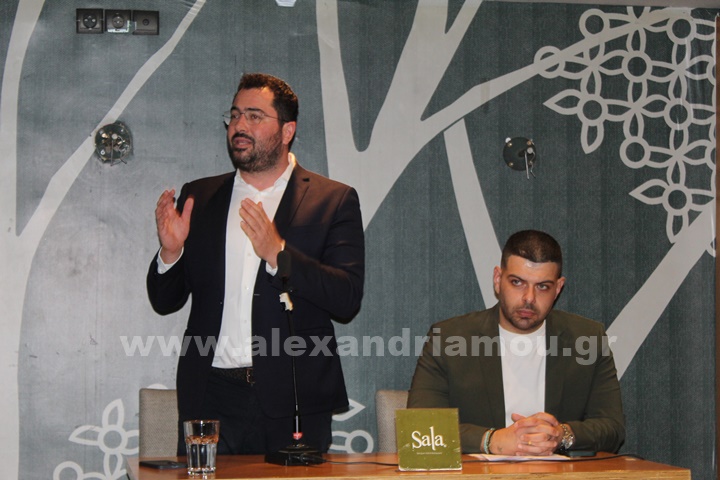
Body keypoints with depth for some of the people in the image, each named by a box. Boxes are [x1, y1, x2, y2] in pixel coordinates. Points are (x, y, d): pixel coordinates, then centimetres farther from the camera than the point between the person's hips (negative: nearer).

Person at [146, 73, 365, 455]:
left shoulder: (333, 201, 4)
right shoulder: (198, 197, 13)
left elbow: (347, 300, -8)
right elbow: (164, 302, 14)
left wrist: (277, 252, -19)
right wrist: (170, 251, -7)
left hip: (294, 399, -2)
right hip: (211, 399, 2)